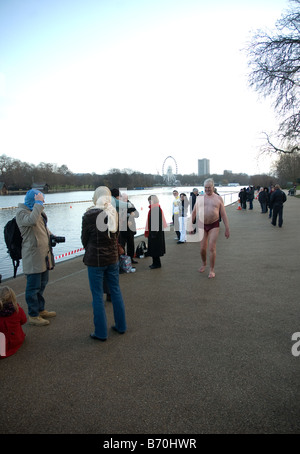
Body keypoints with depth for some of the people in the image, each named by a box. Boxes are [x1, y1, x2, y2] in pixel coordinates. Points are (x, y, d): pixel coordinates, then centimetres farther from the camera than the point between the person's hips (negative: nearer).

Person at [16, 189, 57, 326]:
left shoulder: (37, 211, 15)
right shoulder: (21, 212, -14)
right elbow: (31, 220, -36)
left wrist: (50, 235, 12)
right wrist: (38, 203, -28)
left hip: (43, 255, 10)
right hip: (32, 257, -10)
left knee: (42, 284, 19)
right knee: (33, 287, -1)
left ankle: (40, 310, 33)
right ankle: (33, 316, 12)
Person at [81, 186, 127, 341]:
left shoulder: (89, 215, -14)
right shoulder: (113, 213, -2)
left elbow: (84, 239, -4)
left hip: (95, 260, -5)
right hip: (112, 258, 5)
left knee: (97, 295, 6)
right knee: (116, 291, 16)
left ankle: (101, 332, 16)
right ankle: (121, 326, 28)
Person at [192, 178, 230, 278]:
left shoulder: (218, 198, 4)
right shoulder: (200, 198, 7)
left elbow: (223, 214, 4)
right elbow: (194, 212, 12)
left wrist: (227, 228, 1)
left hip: (214, 225, -1)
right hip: (202, 225, 2)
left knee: (212, 248, -6)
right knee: (202, 248, 4)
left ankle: (212, 270, 7)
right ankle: (204, 264, 32)